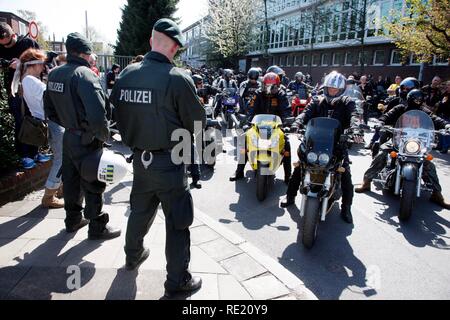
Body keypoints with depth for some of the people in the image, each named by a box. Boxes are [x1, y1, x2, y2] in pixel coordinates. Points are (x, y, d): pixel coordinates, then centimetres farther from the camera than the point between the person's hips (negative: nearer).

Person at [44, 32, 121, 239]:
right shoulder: (85, 75, -20)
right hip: (87, 140, -8)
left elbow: (49, 109, 14)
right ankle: (97, 228, 18)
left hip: (68, 137, 8)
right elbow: (97, 113, -30)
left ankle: (73, 220, 37)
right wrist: (103, 135, -15)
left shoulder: (54, 74, 6)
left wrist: (67, 125, 18)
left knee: (71, 180, 20)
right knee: (93, 184, 5)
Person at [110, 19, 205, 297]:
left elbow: (119, 113, 8)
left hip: (139, 158, 7)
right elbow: (197, 121, -12)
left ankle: (134, 255, 48)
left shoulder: (126, 75, -1)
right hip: (169, 162, -6)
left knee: (140, 210, 26)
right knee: (177, 222, 7)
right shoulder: (178, 78, -19)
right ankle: (177, 281, 19)